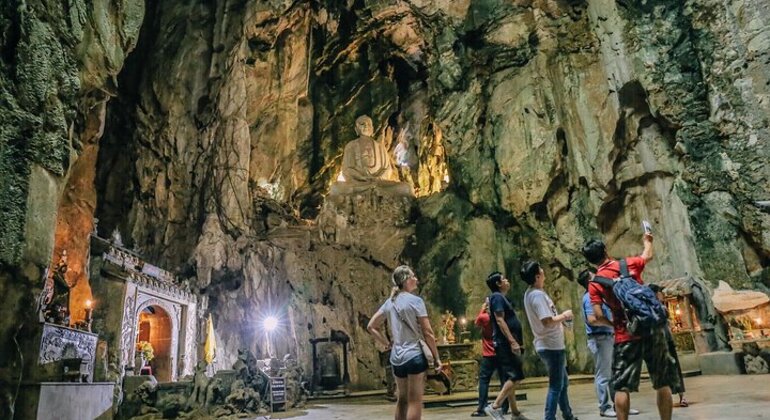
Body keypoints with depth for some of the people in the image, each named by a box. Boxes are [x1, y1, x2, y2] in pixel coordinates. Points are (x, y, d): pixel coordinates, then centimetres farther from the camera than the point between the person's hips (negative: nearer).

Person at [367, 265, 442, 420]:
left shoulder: (389, 302, 8)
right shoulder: (415, 300, -11)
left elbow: (371, 327, 12)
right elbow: (427, 333, -10)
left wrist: (387, 344, 13)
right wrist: (436, 357, -2)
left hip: (396, 358, 6)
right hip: (415, 355, -6)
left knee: (401, 400, 17)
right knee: (415, 401, 0)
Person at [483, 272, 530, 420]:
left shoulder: (501, 298, 21)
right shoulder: (497, 297, -10)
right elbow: (500, 320, -20)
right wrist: (512, 341, -24)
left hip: (507, 344, 10)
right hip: (506, 344, -10)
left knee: (511, 378, 12)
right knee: (516, 376, -14)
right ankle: (495, 406, -14)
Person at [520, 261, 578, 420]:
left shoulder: (530, 293, 10)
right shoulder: (538, 294, -21)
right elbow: (547, 321, -28)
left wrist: (561, 318, 9)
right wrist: (564, 315, -12)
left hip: (549, 345, 10)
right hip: (551, 346, -10)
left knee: (563, 382, 22)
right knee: (556, 386, -2)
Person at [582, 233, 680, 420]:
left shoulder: (594, 284, -2)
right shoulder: (628, 264, 3)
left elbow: (598, 316, -9)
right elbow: (648, 256, 26)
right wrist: (647, 241, 45)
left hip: (625, 337, -2)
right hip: (652, 330, 2)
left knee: (622, 387, 1)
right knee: (663, 383, 12)